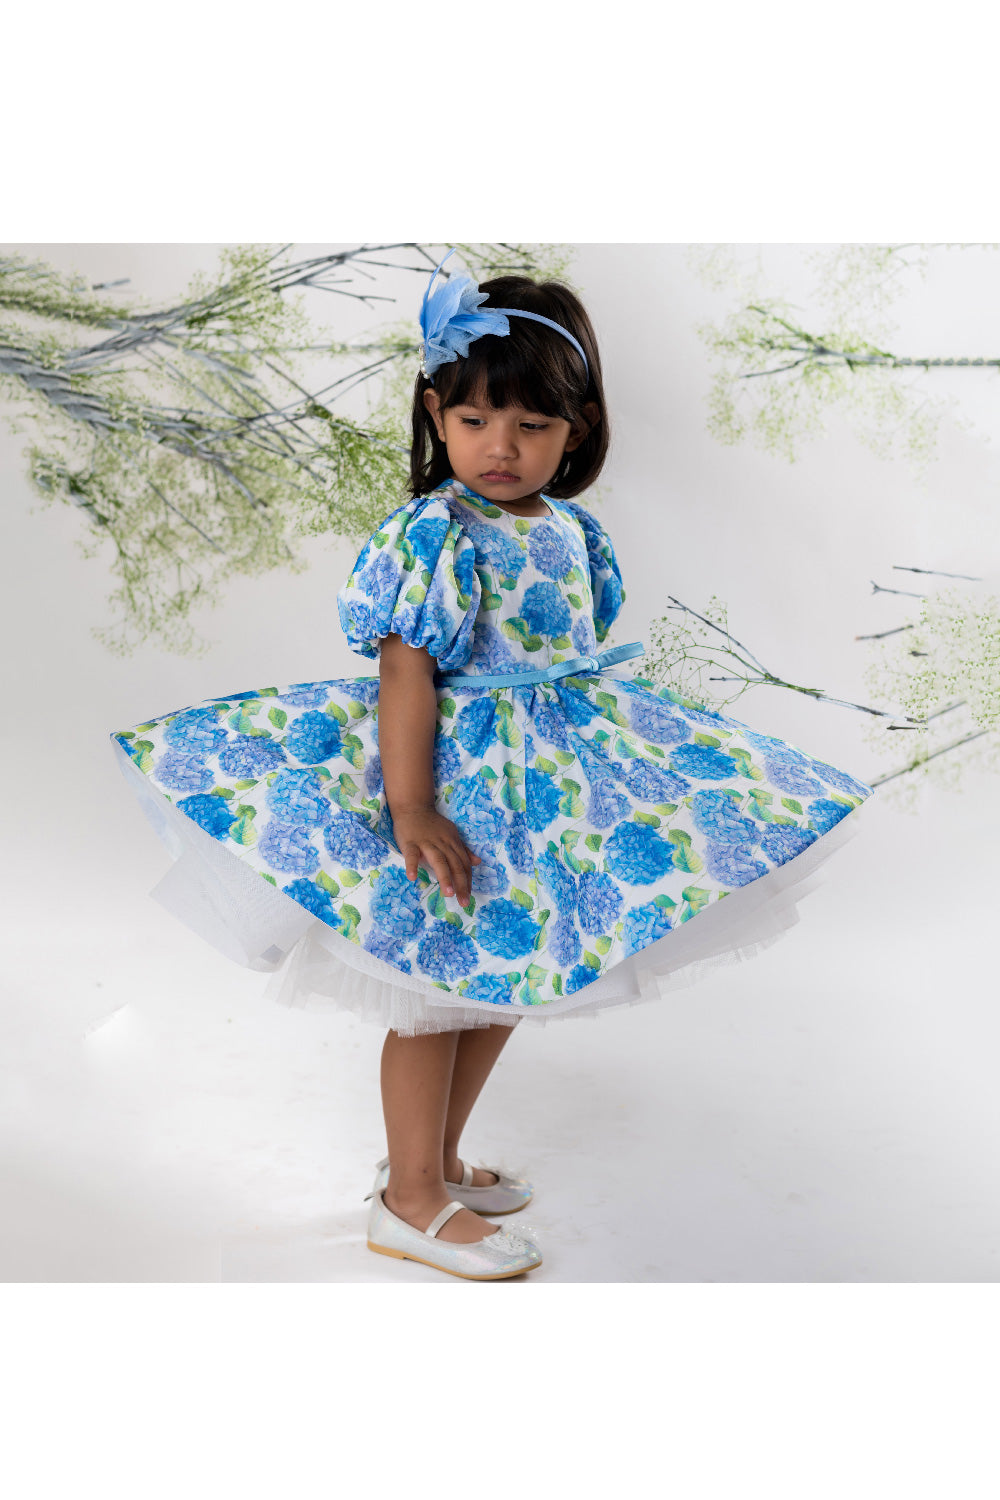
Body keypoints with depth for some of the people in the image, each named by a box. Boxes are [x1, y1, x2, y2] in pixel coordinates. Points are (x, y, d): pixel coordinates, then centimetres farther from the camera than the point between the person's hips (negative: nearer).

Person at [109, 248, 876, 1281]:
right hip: (456, 773, -8)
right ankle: (411, 1198, 18)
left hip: (554, 776, 8)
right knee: (438, 989, 2)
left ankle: (436, 1159, 35)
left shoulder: (571, 530, 6)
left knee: (504, 980, 16)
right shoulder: (436, 534, -17)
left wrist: (598, 755, 20)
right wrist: (408, 806, -27)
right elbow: (406, 669, -22)